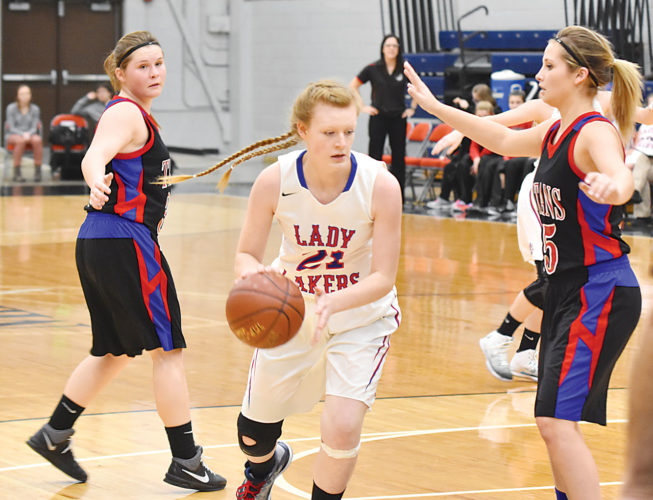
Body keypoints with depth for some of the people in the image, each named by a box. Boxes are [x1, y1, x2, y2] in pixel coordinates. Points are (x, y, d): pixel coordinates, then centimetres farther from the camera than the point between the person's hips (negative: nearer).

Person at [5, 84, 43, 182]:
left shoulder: (35, 109, 1)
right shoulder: (11, 108, -5)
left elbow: (34, 128, -1)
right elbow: (11, 128, -8)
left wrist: (28, 134, -23)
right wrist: (22, 134, -25)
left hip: (30, 134, 2)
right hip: (13, 135, -2)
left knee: (37, 140, -34)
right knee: (21, 141, -38)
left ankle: (37, 172, -32)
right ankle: (16, 173, -35)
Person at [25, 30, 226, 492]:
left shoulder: (136, 115, 17)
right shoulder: (125, 113, -13)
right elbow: (95, 156, -33)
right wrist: (97, 182, -55)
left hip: (100, 245, 10)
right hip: (125, 242, -10)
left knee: (114, 352, 20)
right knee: (169, 349, -3)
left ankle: (55, 434, 24)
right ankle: (185, 462, 1)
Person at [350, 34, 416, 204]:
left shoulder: (405, 70, 1)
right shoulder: (373, 69, -3)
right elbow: (353, 86, 6)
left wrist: (412, 108, 7)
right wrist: (363, 107, -1)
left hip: (398, 119, 1)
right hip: (378, 118, -1)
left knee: (399, 158, 4)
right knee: (374, 157, -2)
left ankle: (398, 197, 11)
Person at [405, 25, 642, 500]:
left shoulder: (596, 132, -16)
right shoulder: (554, 133, 12)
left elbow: (621, 176, -38)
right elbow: (503, 138, 30)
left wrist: (611, 185, -63)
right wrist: (434, 105, 34)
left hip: (601, 294, -10)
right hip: (566, 292, 10)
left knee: (557, 421, -18)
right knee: (556, 422, 14)